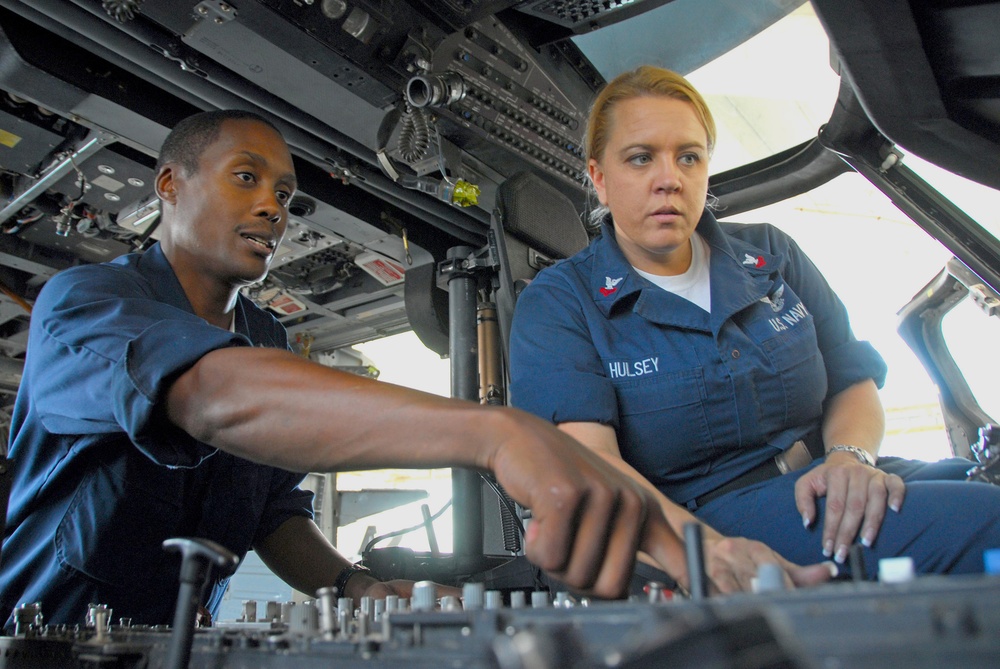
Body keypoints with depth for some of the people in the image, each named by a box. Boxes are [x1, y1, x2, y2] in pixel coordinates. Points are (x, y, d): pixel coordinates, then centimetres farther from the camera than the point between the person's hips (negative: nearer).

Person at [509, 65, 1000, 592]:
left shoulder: (771, 255, 12)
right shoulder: (555, 304, -3)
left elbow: (852, 382, 12)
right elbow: (587, 462, -17)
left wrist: (851, 456, -13)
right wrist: (704, 547, -36)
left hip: (826, 493, 7)